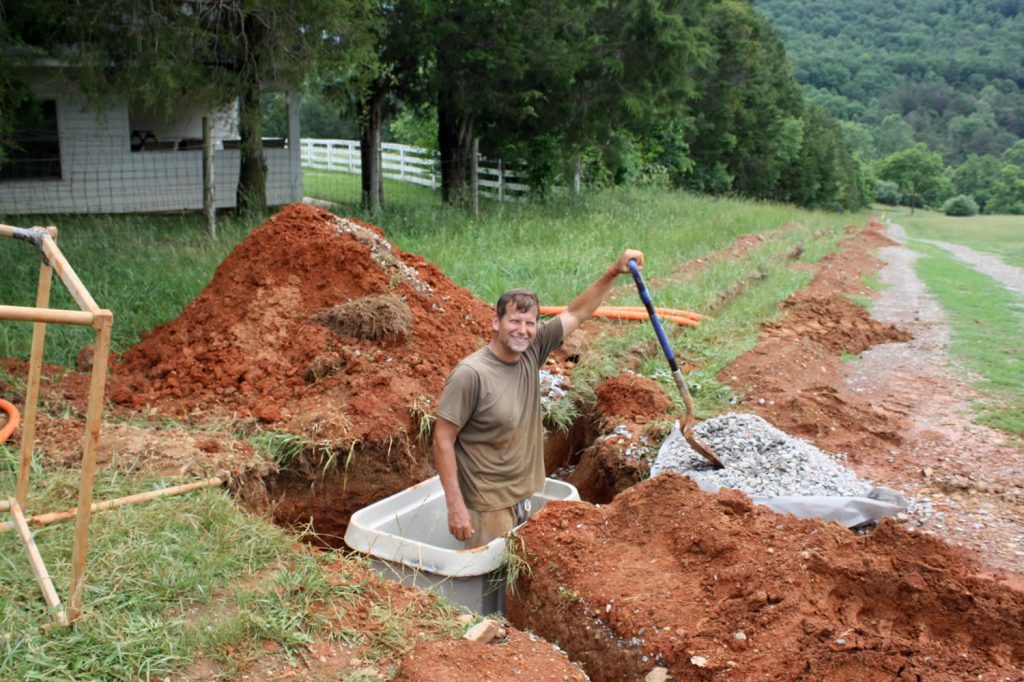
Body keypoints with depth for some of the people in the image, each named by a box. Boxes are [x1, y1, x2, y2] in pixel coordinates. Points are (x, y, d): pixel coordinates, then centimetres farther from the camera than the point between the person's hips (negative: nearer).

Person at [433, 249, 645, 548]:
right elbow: (443, 439, -18)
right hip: (488, 507, -7)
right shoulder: (470, 374, -21)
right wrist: (455, 505, -20)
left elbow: (576, 314, 7)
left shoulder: (531, 353, -2)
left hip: (524, 497, 7)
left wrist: (613, 272, -1)